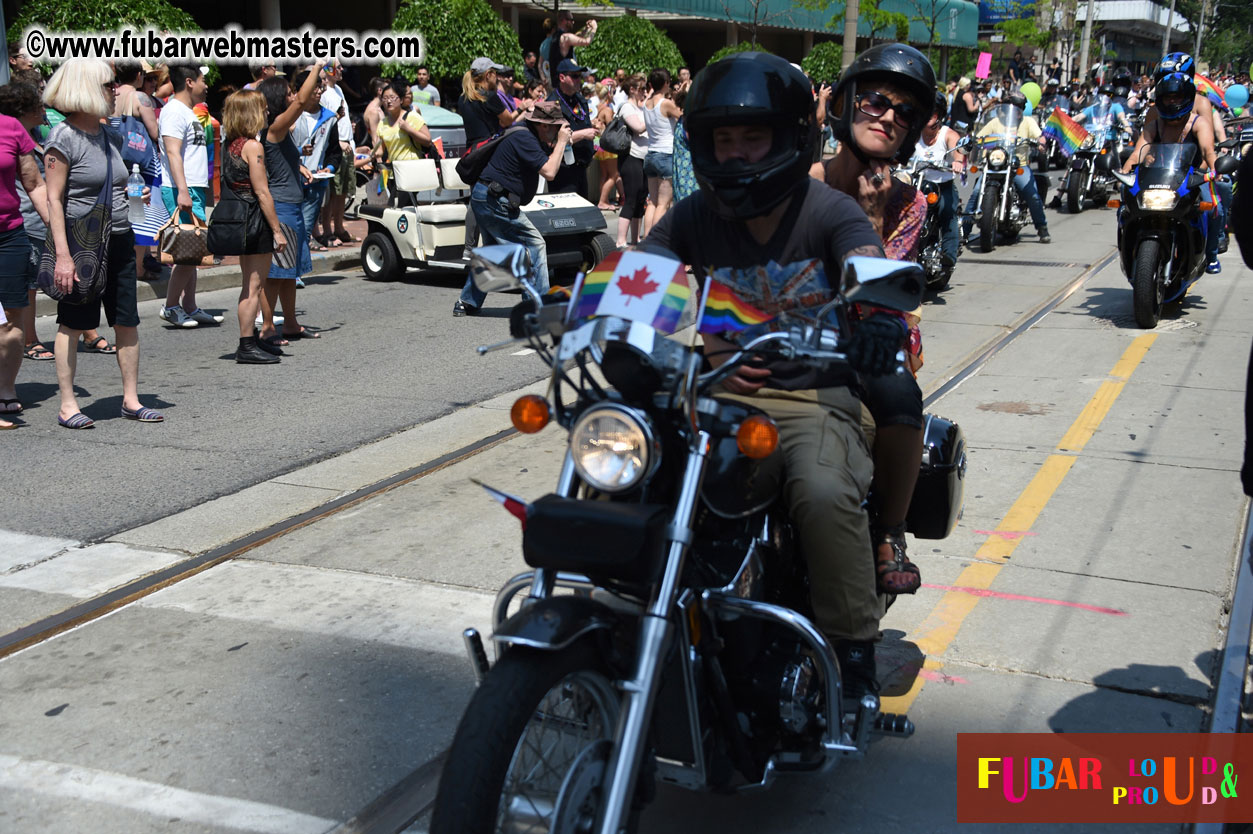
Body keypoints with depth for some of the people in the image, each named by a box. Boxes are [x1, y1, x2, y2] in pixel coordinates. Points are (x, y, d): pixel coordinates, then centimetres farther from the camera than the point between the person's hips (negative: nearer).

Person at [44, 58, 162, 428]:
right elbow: (53, 199, -14)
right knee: (71, 324, 2)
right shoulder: (63, 138, -10)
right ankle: (67, 404, 9)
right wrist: (63, 255, -20)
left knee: (127, 321, 7)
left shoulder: (112, 136, 13)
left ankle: (131, 399, 16)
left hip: (118, 241, 7)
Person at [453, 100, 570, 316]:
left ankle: (467, 304, 24)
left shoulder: (528, 135, 14)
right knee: (534, 244, -6)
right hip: (495, 201, -11)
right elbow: (549, 172, -24)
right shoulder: (524, 139, -17)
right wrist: (561, 142, -14)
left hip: (482, 198, 11)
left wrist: (559, 143, 6)